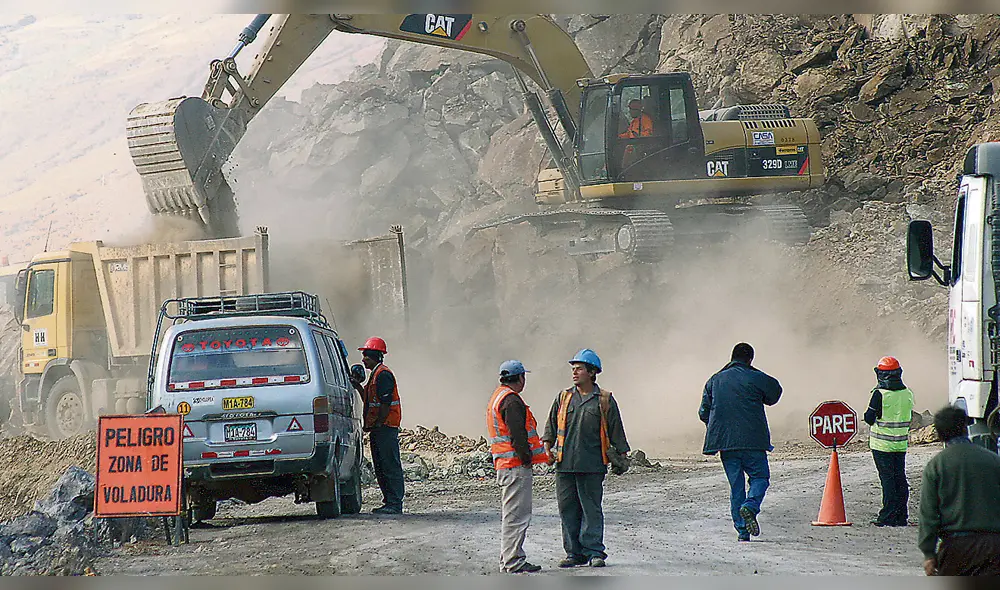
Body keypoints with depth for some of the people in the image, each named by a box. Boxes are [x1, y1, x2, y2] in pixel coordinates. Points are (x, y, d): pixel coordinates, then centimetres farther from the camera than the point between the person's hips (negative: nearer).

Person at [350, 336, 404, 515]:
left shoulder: (383, 375, -13)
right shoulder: (375, 375, 20)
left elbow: (386, 404, -19)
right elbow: (370, 401, 23)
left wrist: (378, 424, -17)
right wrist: (358, 385, 17)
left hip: (386, 426, -11)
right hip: (378, 428, 11)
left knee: (390, 466, -9)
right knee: (380, 467, 12)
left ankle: (395, 504, -10)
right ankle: (388, 502, 16)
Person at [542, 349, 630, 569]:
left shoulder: (605, 400, 5)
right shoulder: (564, 398, 13)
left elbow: (616, 431, 8)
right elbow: (551, 426, 18)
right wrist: (547, 449, 5)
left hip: (592, 465, -3)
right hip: (565, 464, 3)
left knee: (591, 509, -4)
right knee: (568, 509, 4)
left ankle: (594, 552, 1)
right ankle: (574, 553, 10)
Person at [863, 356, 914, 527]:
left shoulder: (880, 394, -15)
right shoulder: (908, 394, 4)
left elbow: (869, 418, -11)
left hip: (882, 444, -5)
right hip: (901, 443, 5)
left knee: (887, 479, -3)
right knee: (900, 478, 10)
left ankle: (889, 516, -4)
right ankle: (901, 516, 13)